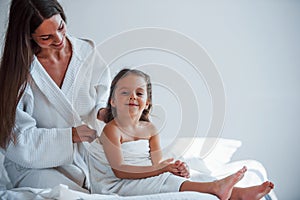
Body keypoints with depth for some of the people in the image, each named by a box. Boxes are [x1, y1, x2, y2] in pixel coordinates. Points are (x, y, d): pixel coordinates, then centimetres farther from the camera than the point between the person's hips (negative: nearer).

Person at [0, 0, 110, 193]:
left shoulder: (87, 51, -2)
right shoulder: (18, 70, -14)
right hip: (37, 165, -3)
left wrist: (102, 111, -11)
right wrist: (70, 135, -21)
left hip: (86, 155, 4)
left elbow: (104, 93, 12)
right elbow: (17, 137, -15)